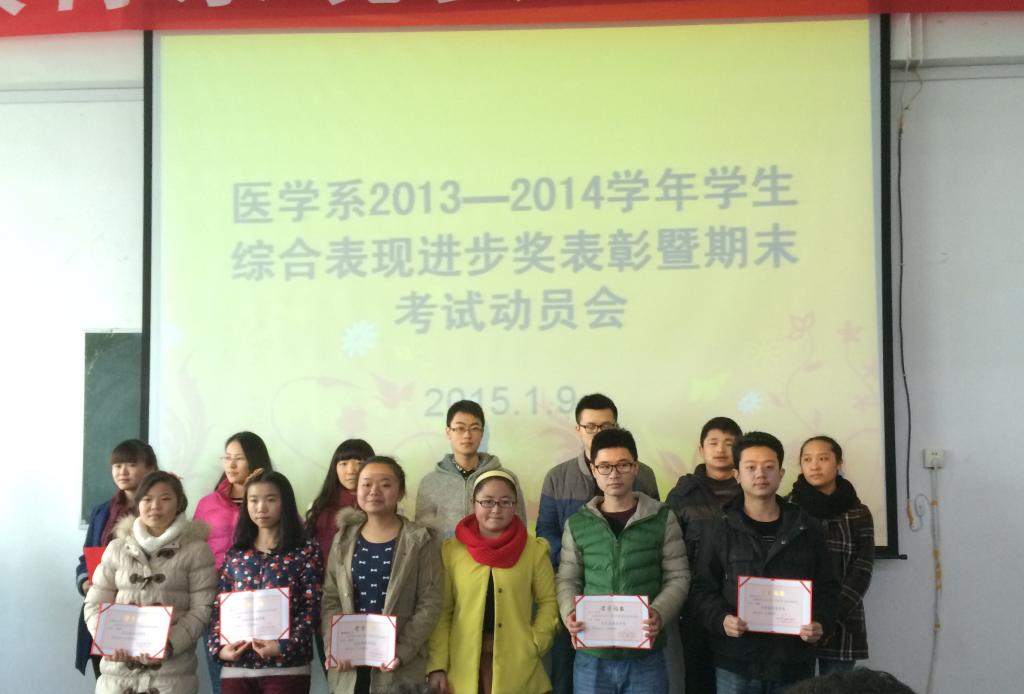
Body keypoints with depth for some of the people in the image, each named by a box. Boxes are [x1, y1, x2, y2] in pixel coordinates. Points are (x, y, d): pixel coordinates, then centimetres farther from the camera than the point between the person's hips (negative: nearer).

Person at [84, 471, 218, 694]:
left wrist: (169, 646, -16)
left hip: (171, 670, -2)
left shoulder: (196, 550, 4)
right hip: (118, 667, 3)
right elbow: (95, 604, 10)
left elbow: (202, 609, -2)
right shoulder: (117, 548, 13)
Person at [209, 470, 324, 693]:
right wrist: (218, 647, -5)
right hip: (236, 666, 3)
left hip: (286, 666, -3)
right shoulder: (235, 554, 12)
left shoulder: (306, 551, 1)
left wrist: (285, 646, -19)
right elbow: (219, 606, 11)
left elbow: (312, 606, -6)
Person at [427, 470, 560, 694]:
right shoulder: (451, 549, 2)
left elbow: (548, 602, 6)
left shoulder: (534, 549, 2)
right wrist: (437, 665, -4)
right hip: (463, 663, 0)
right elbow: (442, 610, 1)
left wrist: (535, 645, -6)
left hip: (515, 663, 0)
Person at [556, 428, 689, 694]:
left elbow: (678, 577, 1)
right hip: (592, 656, 1)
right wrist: (569, 613, -13)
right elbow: (567, 580, 7)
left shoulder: (662, 518, 2)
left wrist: (659, 614, -17)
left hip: (646, 656, -1)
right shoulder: (577, 524, 6)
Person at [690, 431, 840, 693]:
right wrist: (721, 619, -16)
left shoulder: (807, 529, 7)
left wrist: (821, 623, -8)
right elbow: (704, 589, 3)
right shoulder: (721, 531, 3)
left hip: (794, 661, 1)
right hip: (736, 663, -1)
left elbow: (826, 586, 10)